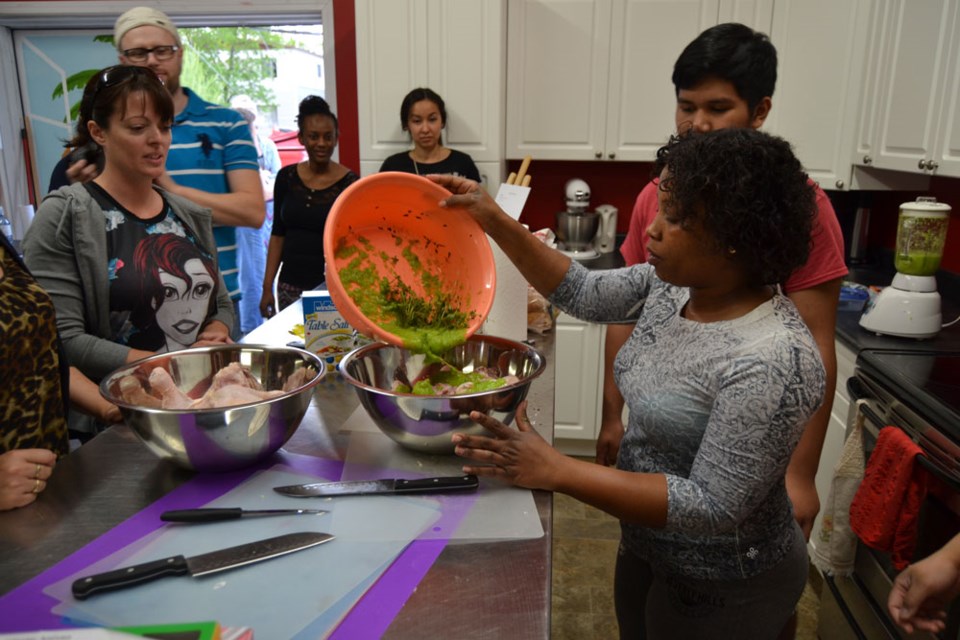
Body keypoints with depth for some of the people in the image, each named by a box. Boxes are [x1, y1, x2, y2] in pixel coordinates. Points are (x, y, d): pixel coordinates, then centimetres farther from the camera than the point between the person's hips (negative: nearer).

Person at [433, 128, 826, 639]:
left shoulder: (774, 362, -32)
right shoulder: (670, 287, -8)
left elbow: (712, 507, -30)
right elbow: (581, 292, 4)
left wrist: (556, 472, -32)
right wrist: (493, 221, -3)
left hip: (719, 590, -6)